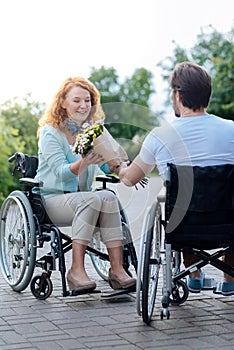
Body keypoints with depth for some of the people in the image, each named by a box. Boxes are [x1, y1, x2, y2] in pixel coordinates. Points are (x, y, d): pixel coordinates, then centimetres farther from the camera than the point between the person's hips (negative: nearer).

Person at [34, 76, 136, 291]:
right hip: (51, 200, -5)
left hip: (80, 198, 5)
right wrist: (84, 162, -36)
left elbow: (108, 166, 5)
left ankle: (117, 269, -30)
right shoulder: (51, 132, -6)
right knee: (93, 199, -32)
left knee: (109, 197, -27)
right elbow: (61, 172, -18)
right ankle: (76, 270, -33)